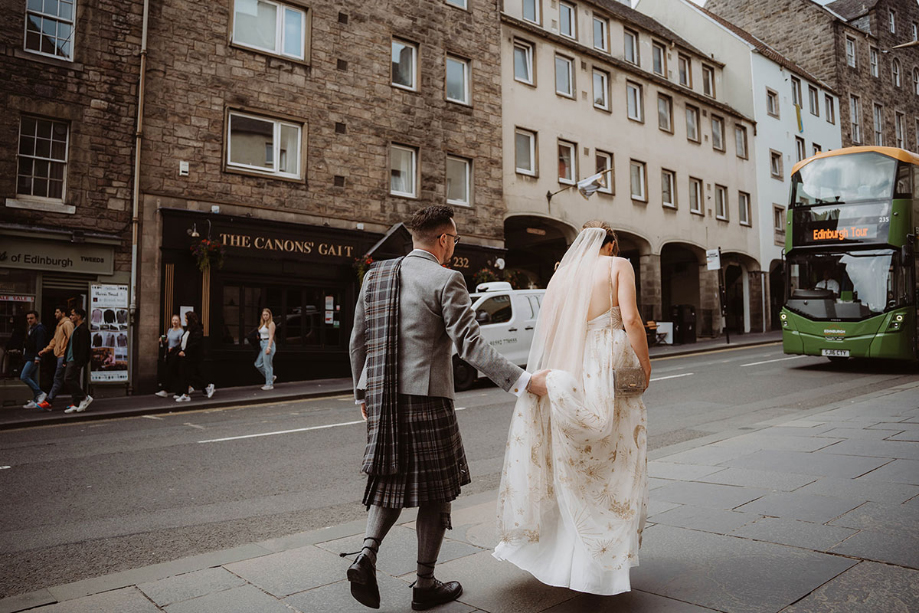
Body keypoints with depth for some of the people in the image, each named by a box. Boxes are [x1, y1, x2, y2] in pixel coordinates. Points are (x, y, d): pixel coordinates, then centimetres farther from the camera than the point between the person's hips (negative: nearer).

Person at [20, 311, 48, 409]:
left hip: (34, 359, -10)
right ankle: (35, 401, 12)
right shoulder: (31, 329, 19)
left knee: (24, 377, -13)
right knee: (33, 379, 9)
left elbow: (40, 345, -21)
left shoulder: (39, 329, -12)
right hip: (30, 358, 10)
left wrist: (37, 357, -26)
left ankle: (40, 393, -8)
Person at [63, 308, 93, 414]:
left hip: (76, 360, -10)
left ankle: (85, 397, -5)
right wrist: (66, 359, 20)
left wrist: (79, 362, -23)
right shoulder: (75, 328, 19)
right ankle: (75, 404, 11)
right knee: (74, 381, 9)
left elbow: (83, 347, -19)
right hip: (71, 360, 10)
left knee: (68, 379, -13)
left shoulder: (83, 329, -13)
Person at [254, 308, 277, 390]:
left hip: (268, 344, -9)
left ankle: (269, 384, 1)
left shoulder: (271, 324, -8)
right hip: (262, 344, 9)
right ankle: (271, 377, 20)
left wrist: (268, 347, -20)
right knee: (258, 364, 8)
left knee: (267, 365, -6)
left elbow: (271, 336, -14)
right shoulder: (263, 324, 16)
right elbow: (262, 335, 17)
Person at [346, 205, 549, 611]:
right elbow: (469, 344, -18)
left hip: (382, 397, 6)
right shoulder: (446, 281, -10)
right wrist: (523, 381, -17)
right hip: (426, 397, -6)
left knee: (391, 481, 21)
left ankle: (366, 555, 3)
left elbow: (358, 341, 12)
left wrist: (362, 393, 22)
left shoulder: (375, 276, 9)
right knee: (435, 491, 9)